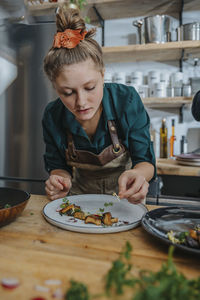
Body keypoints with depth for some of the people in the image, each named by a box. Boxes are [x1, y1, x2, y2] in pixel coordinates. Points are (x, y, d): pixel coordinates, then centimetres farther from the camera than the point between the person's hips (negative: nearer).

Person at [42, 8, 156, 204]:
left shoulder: (127, 101, -22)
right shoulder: (52, 116, -16)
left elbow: (145, 162, -15)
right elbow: (57, 166, -1)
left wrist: (138, 174, -37)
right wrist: (60, 179, -24)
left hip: (123, 195, -2)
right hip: (80, 194, 3)